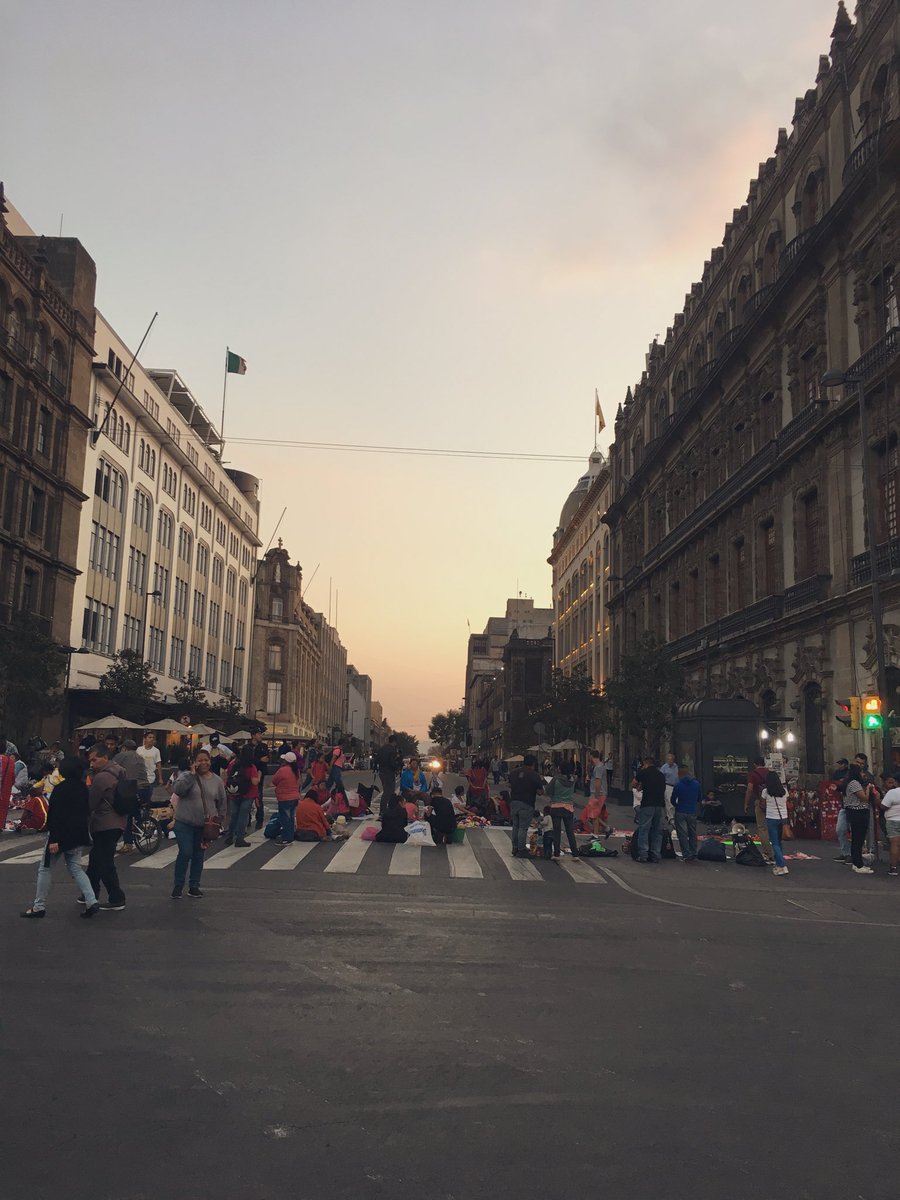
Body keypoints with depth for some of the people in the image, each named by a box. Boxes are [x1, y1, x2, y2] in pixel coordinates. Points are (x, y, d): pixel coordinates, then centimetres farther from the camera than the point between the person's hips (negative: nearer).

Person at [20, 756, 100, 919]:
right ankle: (91, 901, -2)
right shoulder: (83, 788, 6)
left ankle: (38, 906, 13)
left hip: (61, 834, -7)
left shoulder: (60, 789, -16)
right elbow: (87, 811, 13)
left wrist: (54, 839, -20)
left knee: (45, 869, 8)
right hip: (78, 836, 7)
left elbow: (56, 815, -20)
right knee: (75, 868, 12)